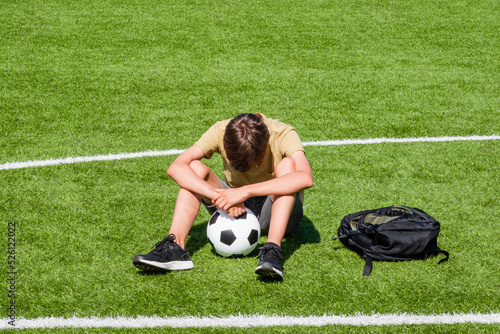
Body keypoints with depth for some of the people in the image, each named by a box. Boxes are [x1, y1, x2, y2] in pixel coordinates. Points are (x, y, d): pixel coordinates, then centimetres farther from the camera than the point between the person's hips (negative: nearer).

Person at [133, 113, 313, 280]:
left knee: (287, 165, -32)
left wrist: (245, 191, -48)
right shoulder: (221, 131, -17)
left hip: (278, 209, -2)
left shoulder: (283, 134, -24)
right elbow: (176, 168, -25)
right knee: (194, 167, -21)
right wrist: (217, 196, -39)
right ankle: (174, 246, -33)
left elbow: (305, 178, -43)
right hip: (237, 210, 3)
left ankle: (272, 251, -43)